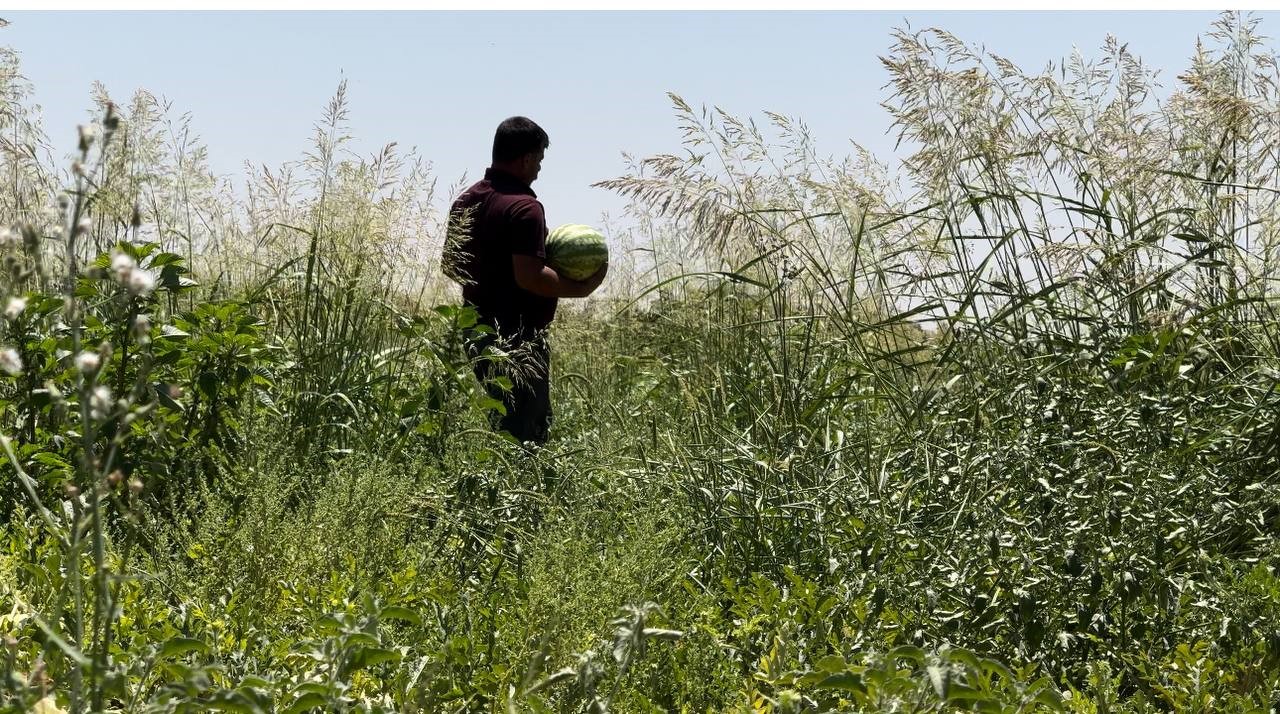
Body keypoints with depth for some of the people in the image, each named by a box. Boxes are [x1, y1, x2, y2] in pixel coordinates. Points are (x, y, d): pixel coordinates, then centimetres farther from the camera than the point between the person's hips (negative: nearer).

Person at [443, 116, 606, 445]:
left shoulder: (465, 201, 10)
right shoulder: (524, 207, -18)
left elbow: (450, 265, 18)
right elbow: (529, 276, -25)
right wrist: (581, 288, -14)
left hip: (479, 332, 9)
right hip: (518, 340, -9)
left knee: (500, 423, 18)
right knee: (528, 430, -3)